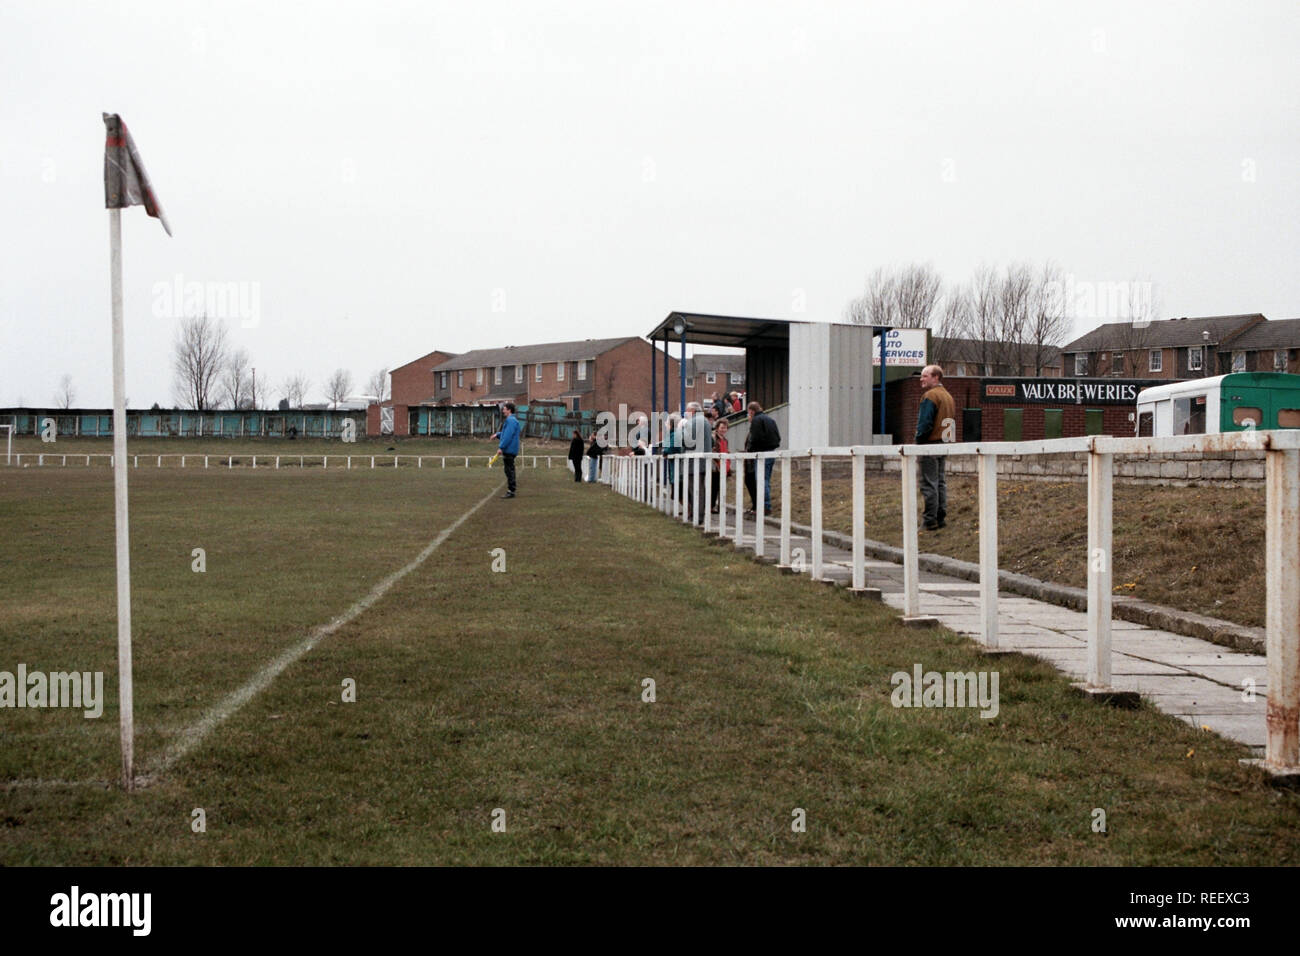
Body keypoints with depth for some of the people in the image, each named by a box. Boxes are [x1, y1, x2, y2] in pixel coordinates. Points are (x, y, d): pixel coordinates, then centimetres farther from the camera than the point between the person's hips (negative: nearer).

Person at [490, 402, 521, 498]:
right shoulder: (510, 420, 18)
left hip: (509, 450, -10)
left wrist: (501, 447, -21)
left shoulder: (511, 421, -16)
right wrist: (497, 434, 13)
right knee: (509, 471, 13)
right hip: (508, 450, 10)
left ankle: (511, 491, -6)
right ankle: (510, 490, 17)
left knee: (509, 470, -7)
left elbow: (508, 436, -22)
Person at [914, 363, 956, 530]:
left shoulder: (930, 396, -13)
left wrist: (918, 441, -9)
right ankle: (940, 517, 17)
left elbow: (925, 423, -20)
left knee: (929, 484, -7)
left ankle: (930, 521, -7)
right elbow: (952, 422, 18)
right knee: (940, 482, 14)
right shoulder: (948, 396, 16)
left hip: (930, 444, -9)